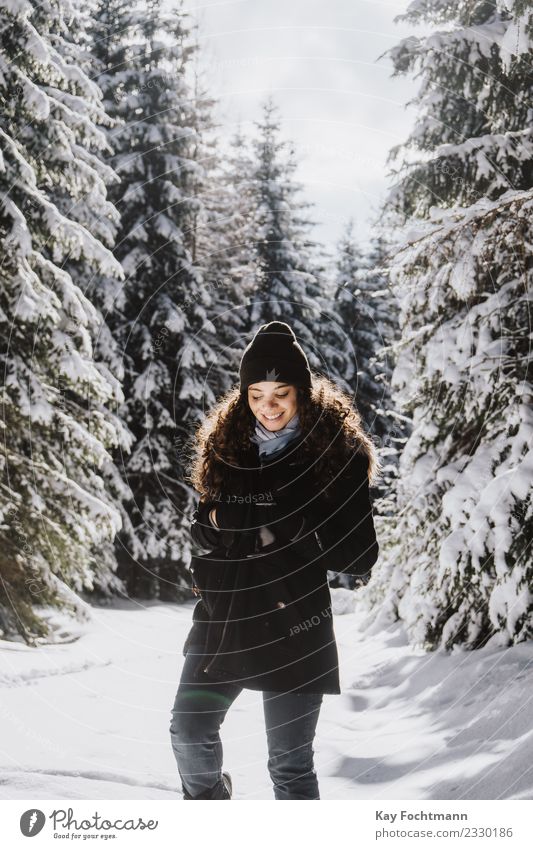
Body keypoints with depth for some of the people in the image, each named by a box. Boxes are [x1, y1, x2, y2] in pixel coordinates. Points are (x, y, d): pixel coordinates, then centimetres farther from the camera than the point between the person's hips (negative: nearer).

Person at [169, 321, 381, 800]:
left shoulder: (337, 452, -7)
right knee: (189, 733, 11)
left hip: (294, 626, -4)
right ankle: (207, 797, 42)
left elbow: (358, 555, -9)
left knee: (291, 764, 2)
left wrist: (285, 527, -13)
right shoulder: (226, 444, 5)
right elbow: (203, 530, 9)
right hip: (222, 618, 4)